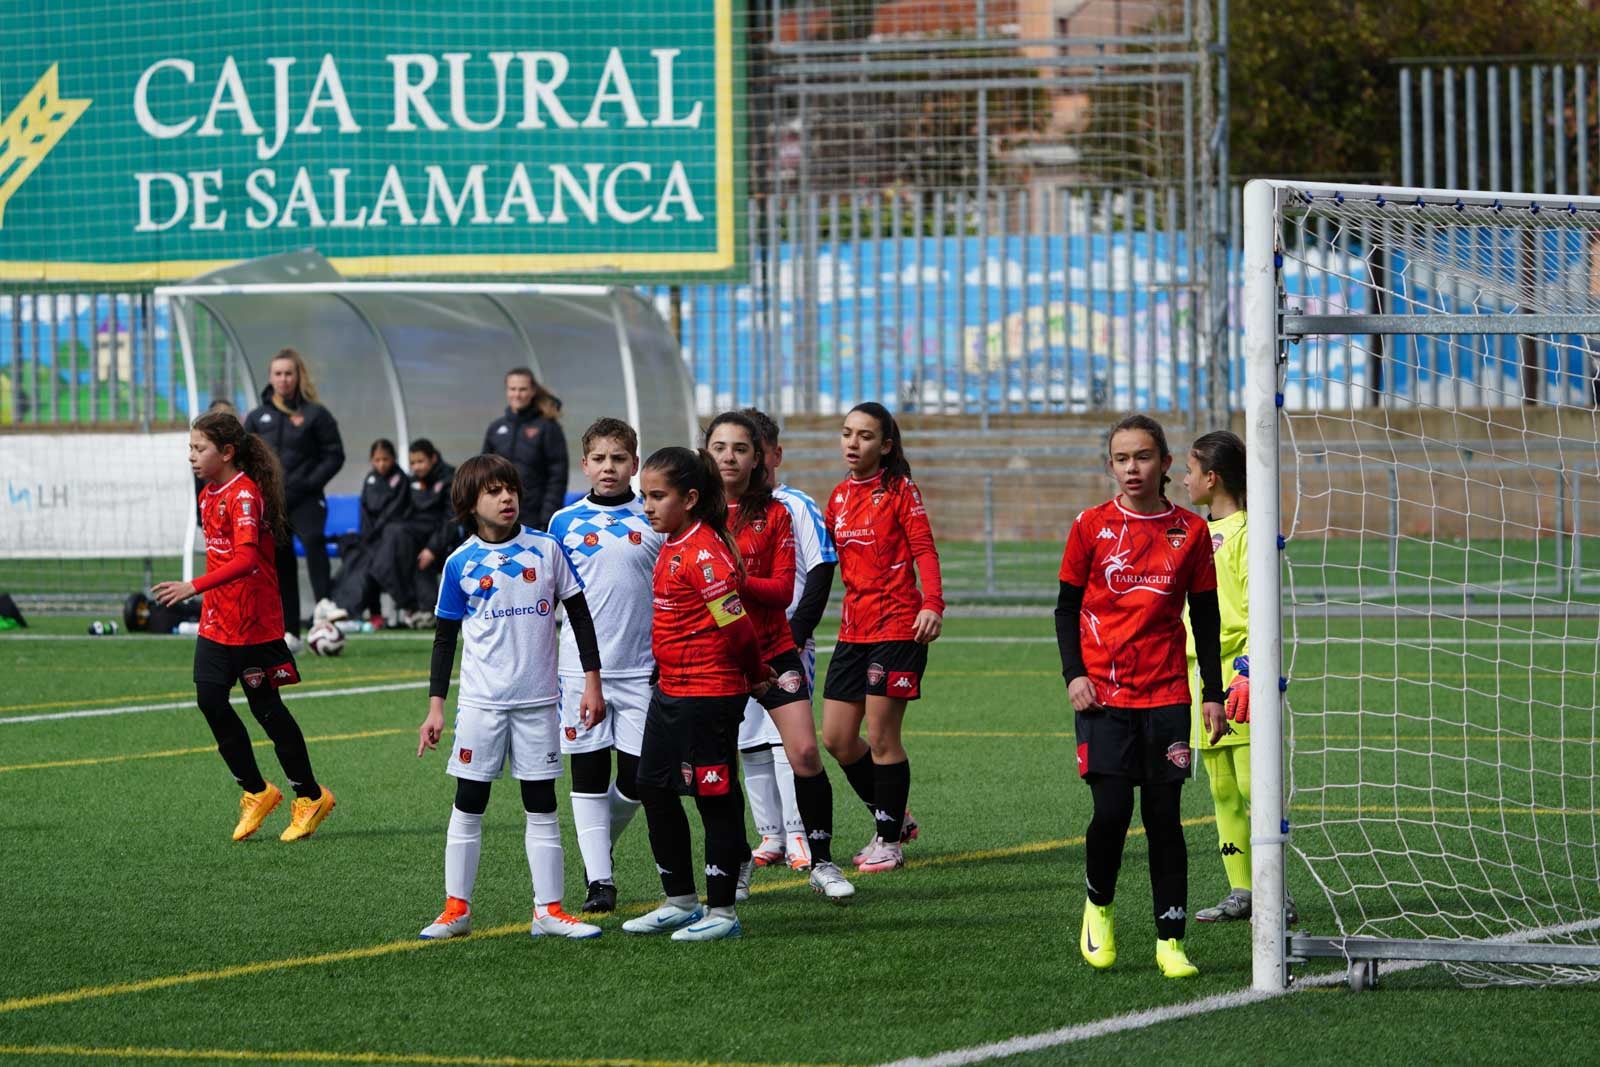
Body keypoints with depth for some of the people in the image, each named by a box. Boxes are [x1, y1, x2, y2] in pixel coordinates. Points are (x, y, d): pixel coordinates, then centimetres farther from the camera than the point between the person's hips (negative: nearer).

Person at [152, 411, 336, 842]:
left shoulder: (245, 495, -19)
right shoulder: (210, 495, 10)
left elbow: (246, 558, -33)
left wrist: (194, 587, -40)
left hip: (254, 625, -8)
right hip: (216, 622, 8)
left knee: (266, 708, 1)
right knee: (210, 699, -1)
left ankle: (310, 797, 16)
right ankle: (256, 792, 12)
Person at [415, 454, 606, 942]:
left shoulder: (547, 550, 0)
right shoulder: (461, 564, -1)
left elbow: (580, 615, 6)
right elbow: (445, 637, 5)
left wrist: (592, 680, 2)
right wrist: (436, 706, 2)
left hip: (537, 700, 1)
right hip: (481, 701, -1)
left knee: (542, 805, 4)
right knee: (469, 803, 2)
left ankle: (548, 910, 8)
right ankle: (457, 909, 8)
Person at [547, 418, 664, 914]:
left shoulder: (654, 521, 2)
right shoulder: (565, 523, 4)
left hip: (642, 668, 0)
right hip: (581, 668, 0)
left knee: (636, 777, 1)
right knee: (588, 774, 0)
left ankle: (601, 844, 28)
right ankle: (598, 878, 5)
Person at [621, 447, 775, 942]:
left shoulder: (703, 553, -20)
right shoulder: (673, 547, 10)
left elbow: (735, 623, -19)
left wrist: (755, 675, -4)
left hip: (708, 696, -10)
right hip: (670, 692, 10)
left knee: (716, 799, -2)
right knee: (654, 790, 15)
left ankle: (721, 912, 6)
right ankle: (681, 902, 25)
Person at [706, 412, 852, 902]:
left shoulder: (774, 514, 0)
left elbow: (783, 589, -8)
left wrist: (738, 583, -24)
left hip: (772, 650, 0)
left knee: (805, 751, -10)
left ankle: (821, 861, 1)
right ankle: (736, 866, 19)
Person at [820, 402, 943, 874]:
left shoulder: (900, 492, -5)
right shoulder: (839, 497, 13)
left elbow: (924, 551, -13)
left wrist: (932, 604, -27)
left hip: (897, 628, -7)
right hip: (853, 631, 7)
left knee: (882, 739, -5)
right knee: (837, 738, 6)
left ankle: (890, 841, 8)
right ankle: (893, 818, 23)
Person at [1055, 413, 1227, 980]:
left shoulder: (1190, 531, 4)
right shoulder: (1092, 527, 1)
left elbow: (1206, 619, 9)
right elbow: (1067, 608, 7)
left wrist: (1213, 694, 6)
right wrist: (1074, 674, -6)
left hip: (1166, 694, 1)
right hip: (1103, 693, -1)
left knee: (1165, 815, -1)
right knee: (1112, 809, -12)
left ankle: (1170, 941, 4)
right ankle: (1098, 906, 15)